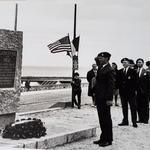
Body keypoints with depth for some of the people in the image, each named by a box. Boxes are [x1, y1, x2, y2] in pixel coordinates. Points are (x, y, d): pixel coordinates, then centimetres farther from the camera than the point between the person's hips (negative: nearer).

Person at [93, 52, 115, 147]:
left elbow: (111, 85, -18)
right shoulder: (100, 68, 10)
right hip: (99, 98, 9)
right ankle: (103, 138, 23)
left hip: (105, 99, -9)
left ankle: (108, 140, 9)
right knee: (102, 119, 14)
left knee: (106, 119, 0)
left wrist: (109, 99, -20)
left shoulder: (109, 70, -14)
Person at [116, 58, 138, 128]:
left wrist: (135, 90, -10)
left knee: (133, 107, 1)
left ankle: (134, 122, 5)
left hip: (131, 92, -4)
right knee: (124, 107, 9)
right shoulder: (119, 71, 10)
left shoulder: (133, 71, -1)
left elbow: (135, 81, -4)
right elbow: (117, 80, 9)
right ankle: (125, 121, 16)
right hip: (122, 92, 4)